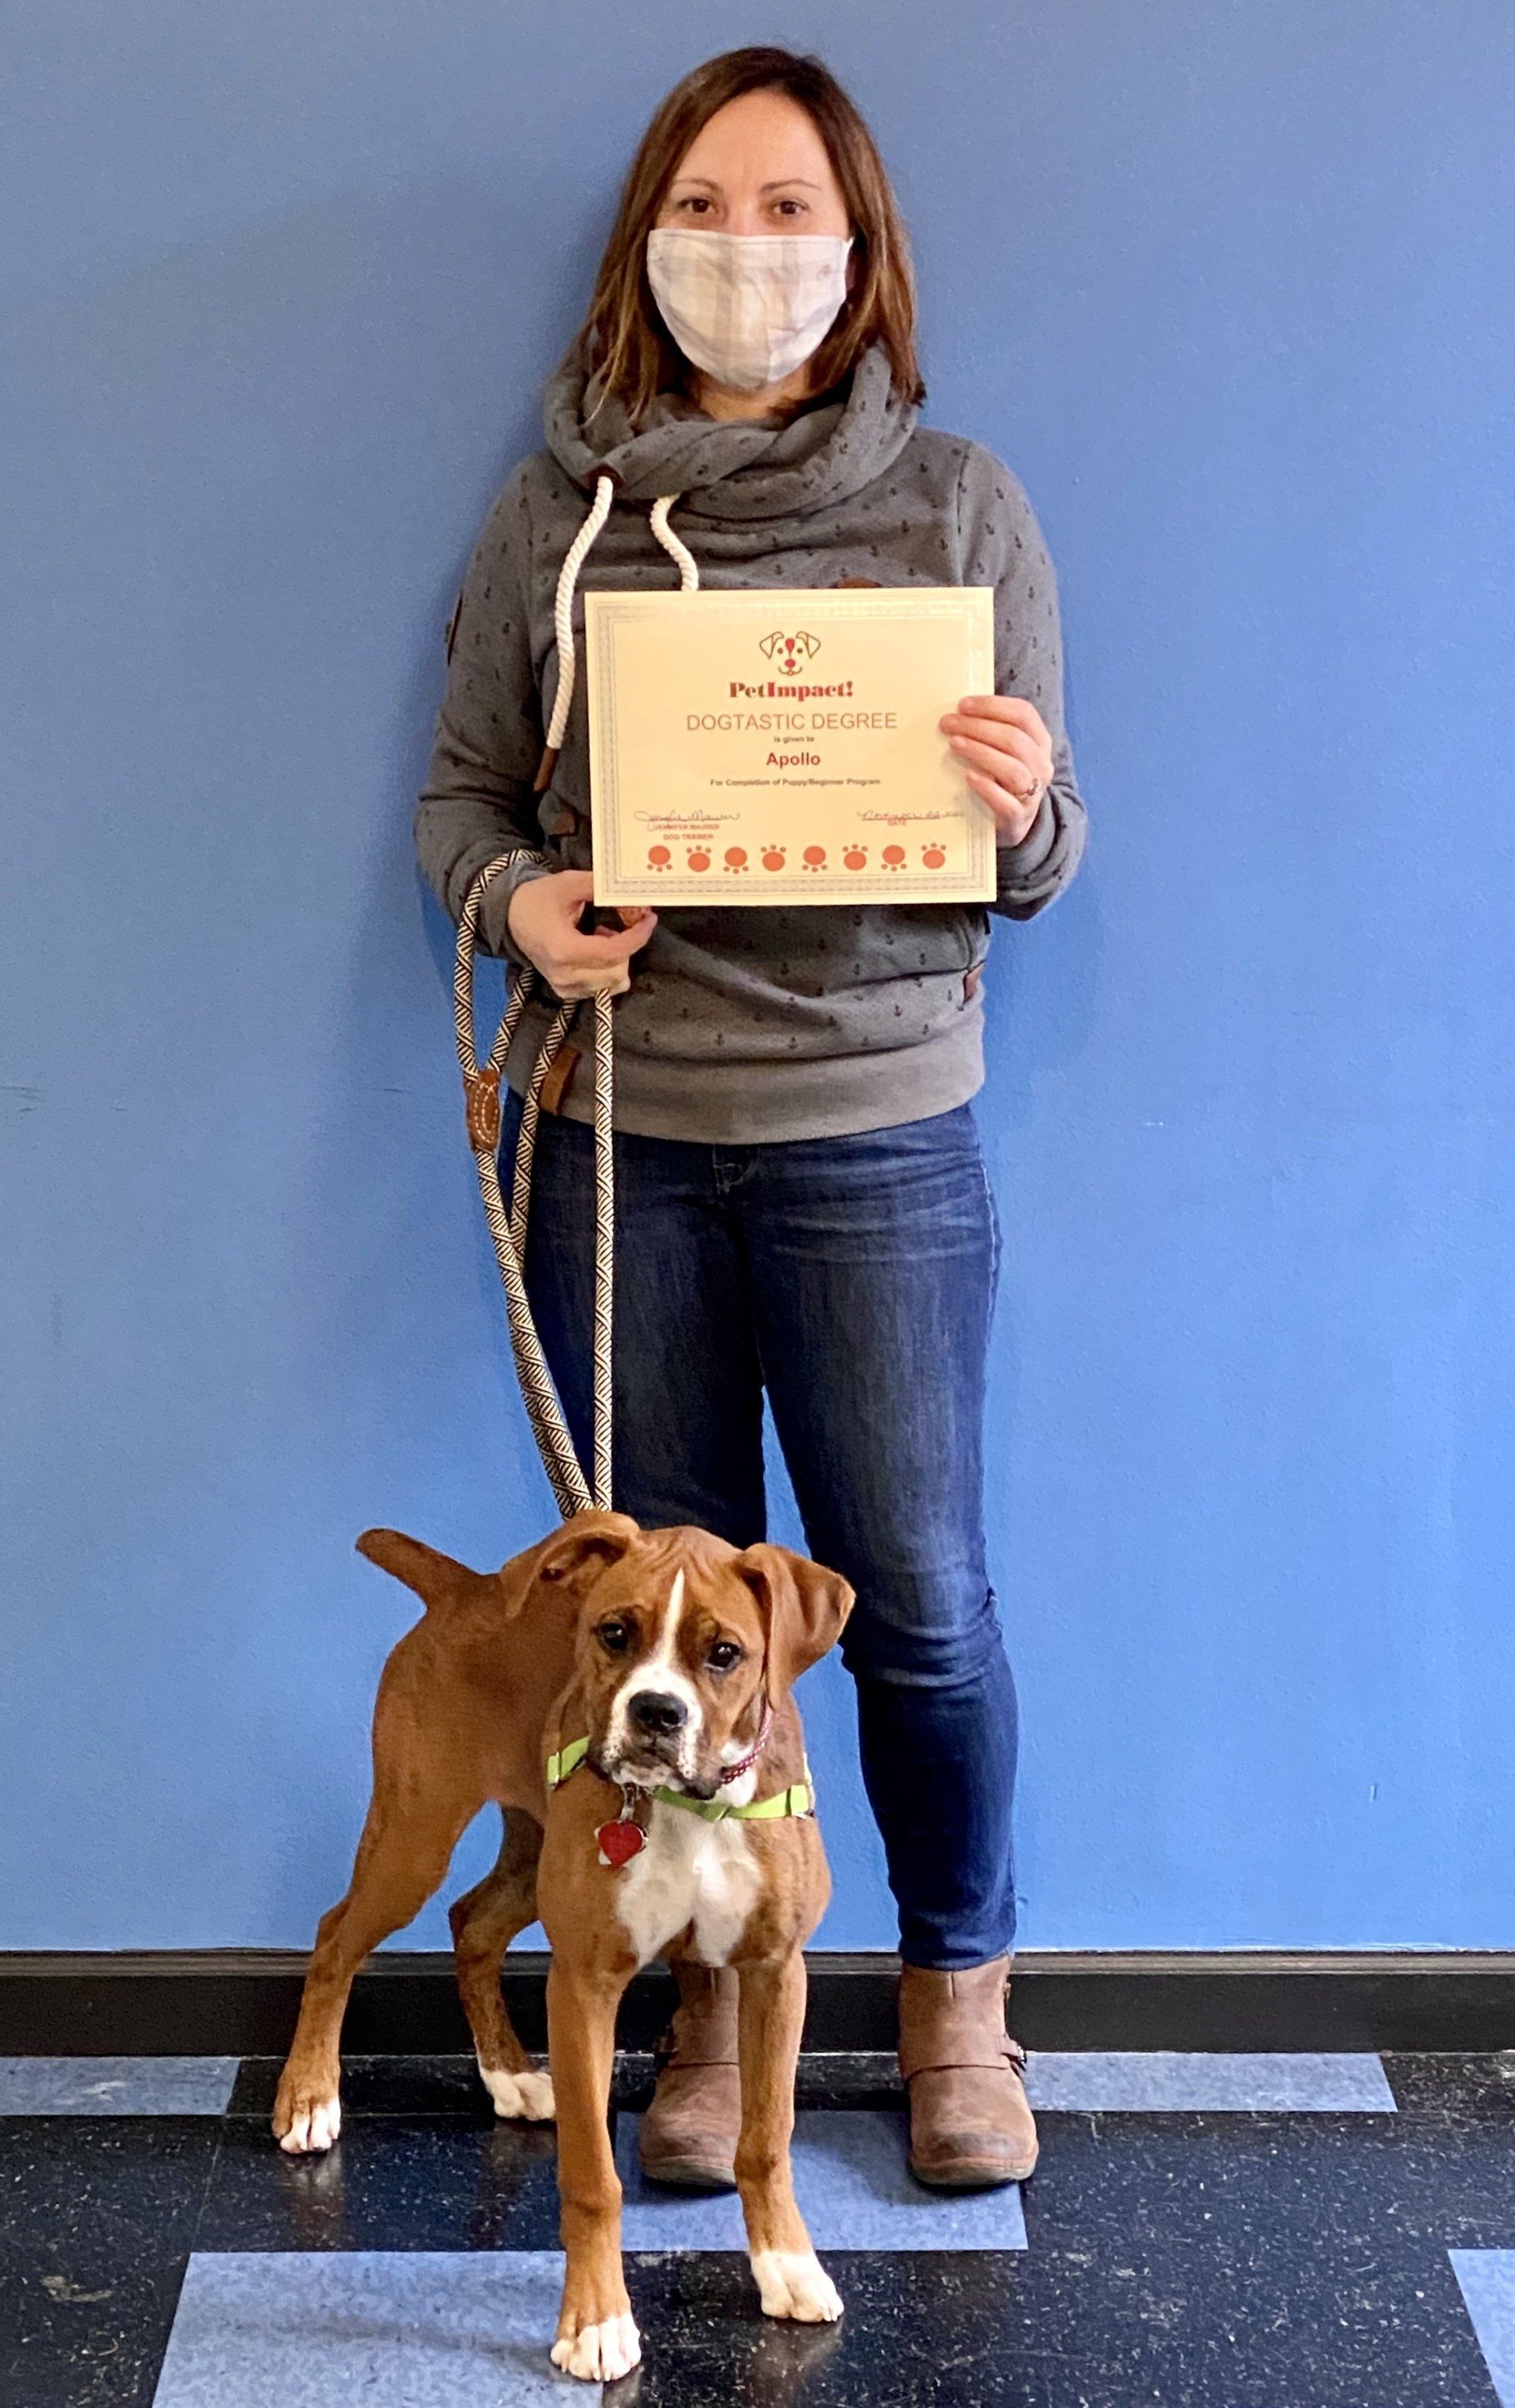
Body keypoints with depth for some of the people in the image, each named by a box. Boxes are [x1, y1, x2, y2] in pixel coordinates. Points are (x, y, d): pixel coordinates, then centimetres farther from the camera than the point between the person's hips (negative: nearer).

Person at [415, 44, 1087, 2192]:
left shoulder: (960, 505, 0)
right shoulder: (555, 510, 3)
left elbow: (1039, 858, 2)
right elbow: (461, 792, 8)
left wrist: (1025, 808, -21)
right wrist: (517, 902, -13)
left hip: (876, 1140, -1)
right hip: (612, 1135, 1)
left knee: (917, 1596, 6)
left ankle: (958, 1992, 29)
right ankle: (719, 1993, 31)